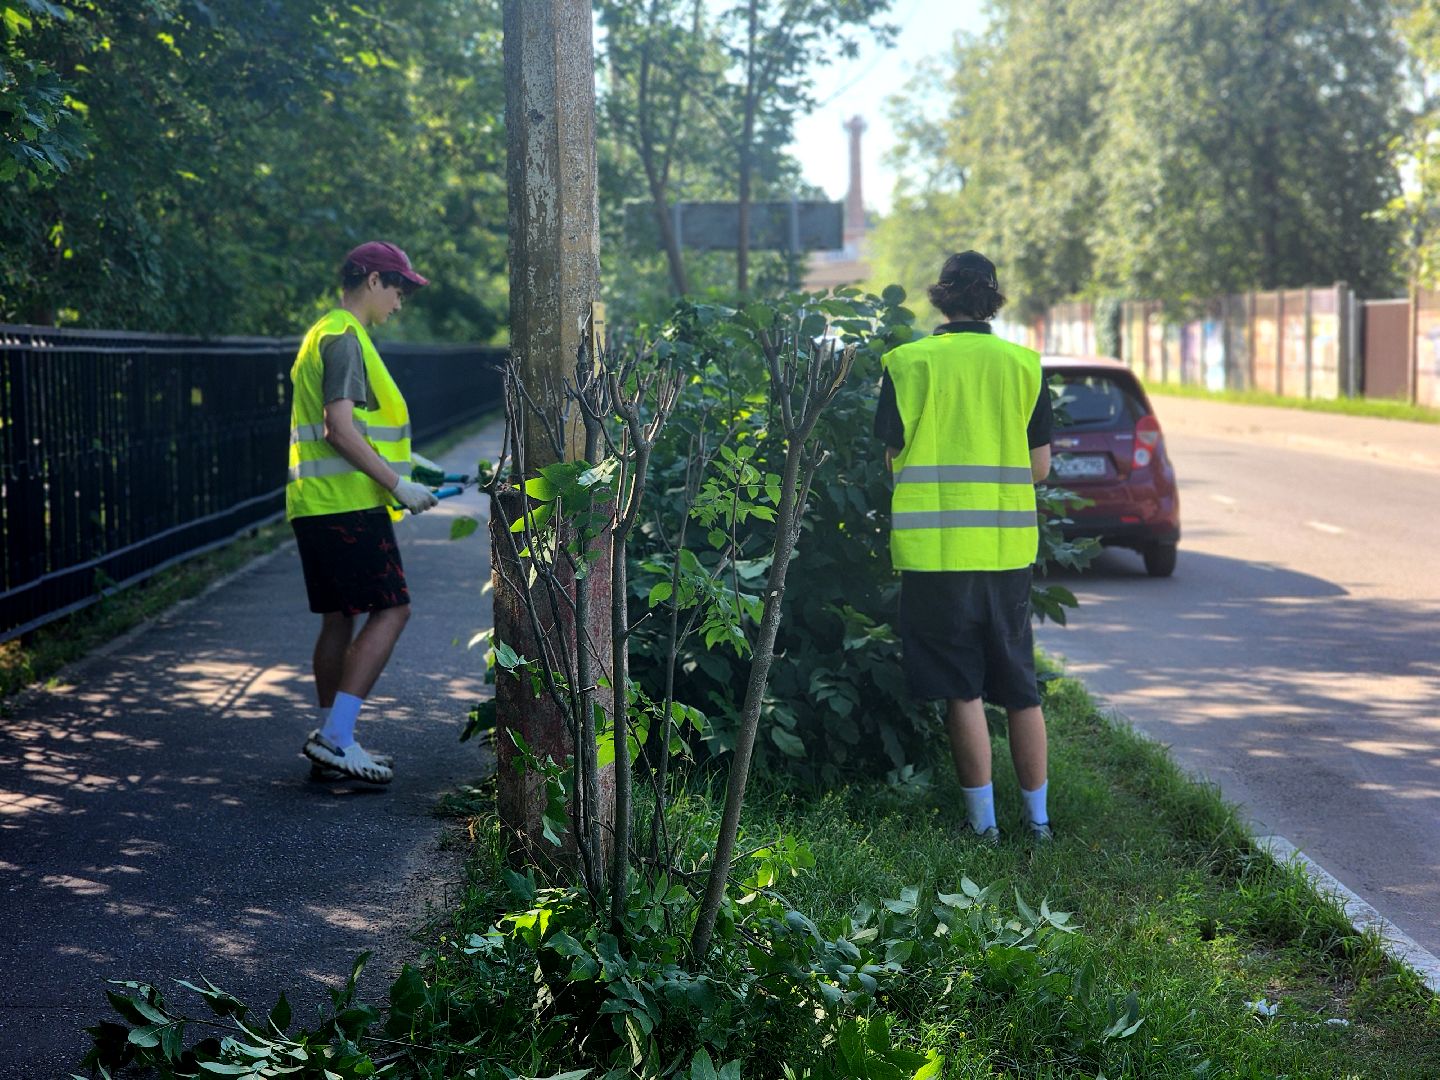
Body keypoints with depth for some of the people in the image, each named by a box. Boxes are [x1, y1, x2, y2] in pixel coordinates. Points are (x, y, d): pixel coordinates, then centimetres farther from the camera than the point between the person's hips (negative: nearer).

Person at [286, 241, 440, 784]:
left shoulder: (327, 334, 22)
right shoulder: (345, 337, -11)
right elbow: (340, 428, -21)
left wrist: (397, 474, 26)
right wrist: (397, 484, -18)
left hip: (320, 502, 11)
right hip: (346, 501, -11)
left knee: (340, 618, 12)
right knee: (390, 610, -10)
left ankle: (333, 743, 16)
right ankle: (334, 736, -14)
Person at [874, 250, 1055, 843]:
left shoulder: (907, 363, -3)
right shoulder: (1024, 364, 3)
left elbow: (895, 457, -1)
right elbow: (1040, 467, 4)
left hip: (934, 545, -2)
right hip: (1008, 546, 2)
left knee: (962, 689, 3)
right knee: (1021, 688, 13)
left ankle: (983, 820, 5)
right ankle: (1038, 817, 18)